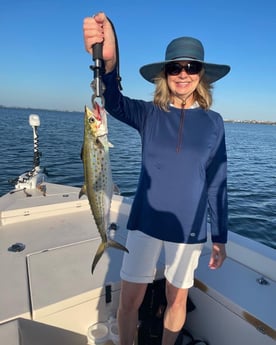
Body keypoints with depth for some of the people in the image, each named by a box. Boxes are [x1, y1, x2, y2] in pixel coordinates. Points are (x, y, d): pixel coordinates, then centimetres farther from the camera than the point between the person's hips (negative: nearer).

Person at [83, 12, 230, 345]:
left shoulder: (212, 122, -2)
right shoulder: (149, 114, -4)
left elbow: (217, 183, 1)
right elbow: (114, 102, -26)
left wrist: (220, 237, 3)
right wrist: (108, 62, -47)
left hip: (188, 228, 1)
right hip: (145, 223, 0)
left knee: (177, 299, 18)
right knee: (129, 300, 8)